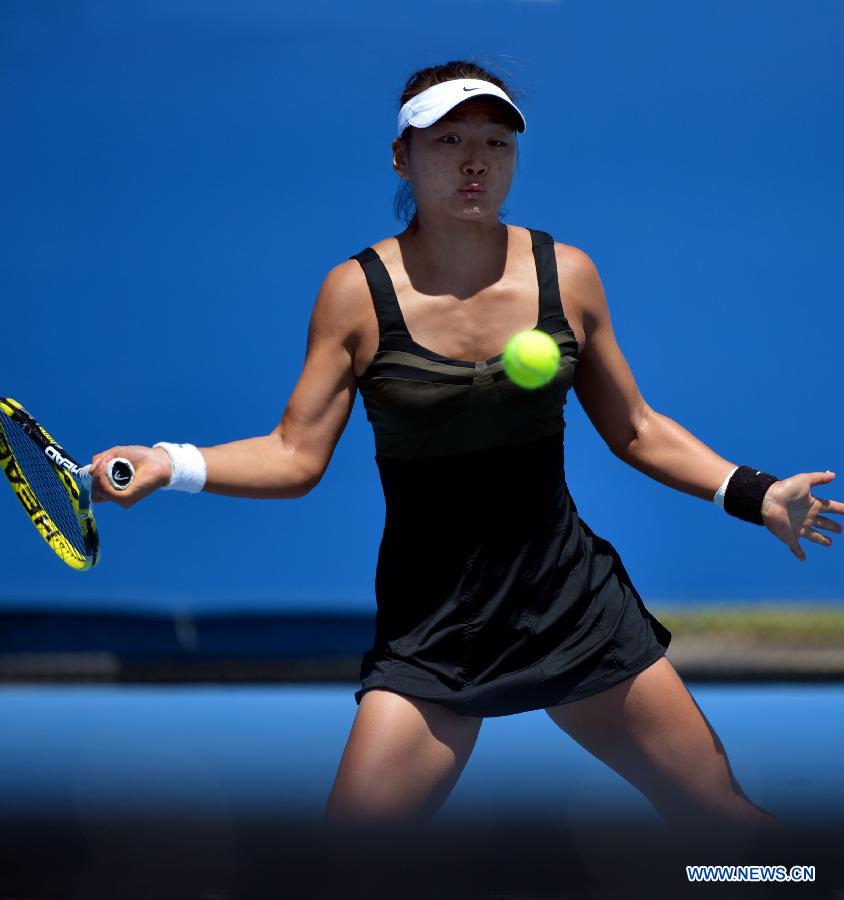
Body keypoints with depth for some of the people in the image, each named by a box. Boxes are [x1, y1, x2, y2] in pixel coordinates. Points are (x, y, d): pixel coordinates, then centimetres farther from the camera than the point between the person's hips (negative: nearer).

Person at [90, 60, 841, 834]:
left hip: (576, 605, 2)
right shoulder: (358, 292, -7)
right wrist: (170, 466, -21)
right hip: (431, 636, -2)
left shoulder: (567, 275, 0)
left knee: (721, 814, 5)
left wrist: (754, 493, 2)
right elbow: (296, 455, -7)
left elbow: (636, 431, 10)